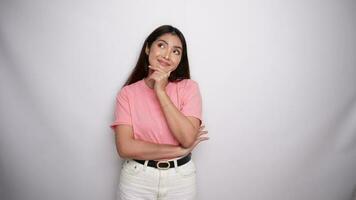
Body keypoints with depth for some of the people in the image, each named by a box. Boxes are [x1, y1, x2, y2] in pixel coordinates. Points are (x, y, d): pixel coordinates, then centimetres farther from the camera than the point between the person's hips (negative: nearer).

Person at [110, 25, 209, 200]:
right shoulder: (127, 93, -7)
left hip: (180, 178, 1)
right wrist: (179, 151, -16)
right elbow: (125, 148, -15)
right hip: (137, 178, 0)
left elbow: (187, 138, -18)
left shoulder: (189, 87, -6)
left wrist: (160, 91, -19)